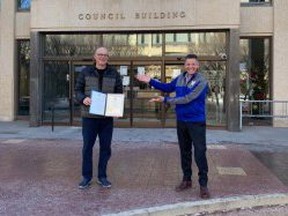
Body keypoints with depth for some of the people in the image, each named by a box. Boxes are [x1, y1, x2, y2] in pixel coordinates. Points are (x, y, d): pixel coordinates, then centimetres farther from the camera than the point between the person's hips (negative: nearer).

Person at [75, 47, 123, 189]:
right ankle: (86, 177, 16)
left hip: (107, 117, 2)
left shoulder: (114, 74, 5)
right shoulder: (86, 72, 3)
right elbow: (78, 89, 4)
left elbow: (119, 93, 8)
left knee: (105, 147, 8)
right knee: (87, 146, 4)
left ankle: (102, 177, 21)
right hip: (89, 116, -1)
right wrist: (83, 99, -17)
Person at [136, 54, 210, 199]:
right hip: (181, 121, 6)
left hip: (197, 123, -6)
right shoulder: (180, 78, 5)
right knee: (184, 152, 15)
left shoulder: (201, 81, -15)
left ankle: (203, 185, 7)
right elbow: (167, 87, 20)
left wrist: (165, 100, -19)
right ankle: (187, 180, 29)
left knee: (200, 153, -4)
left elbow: (187, 99, -22)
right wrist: (150, 81, 12)